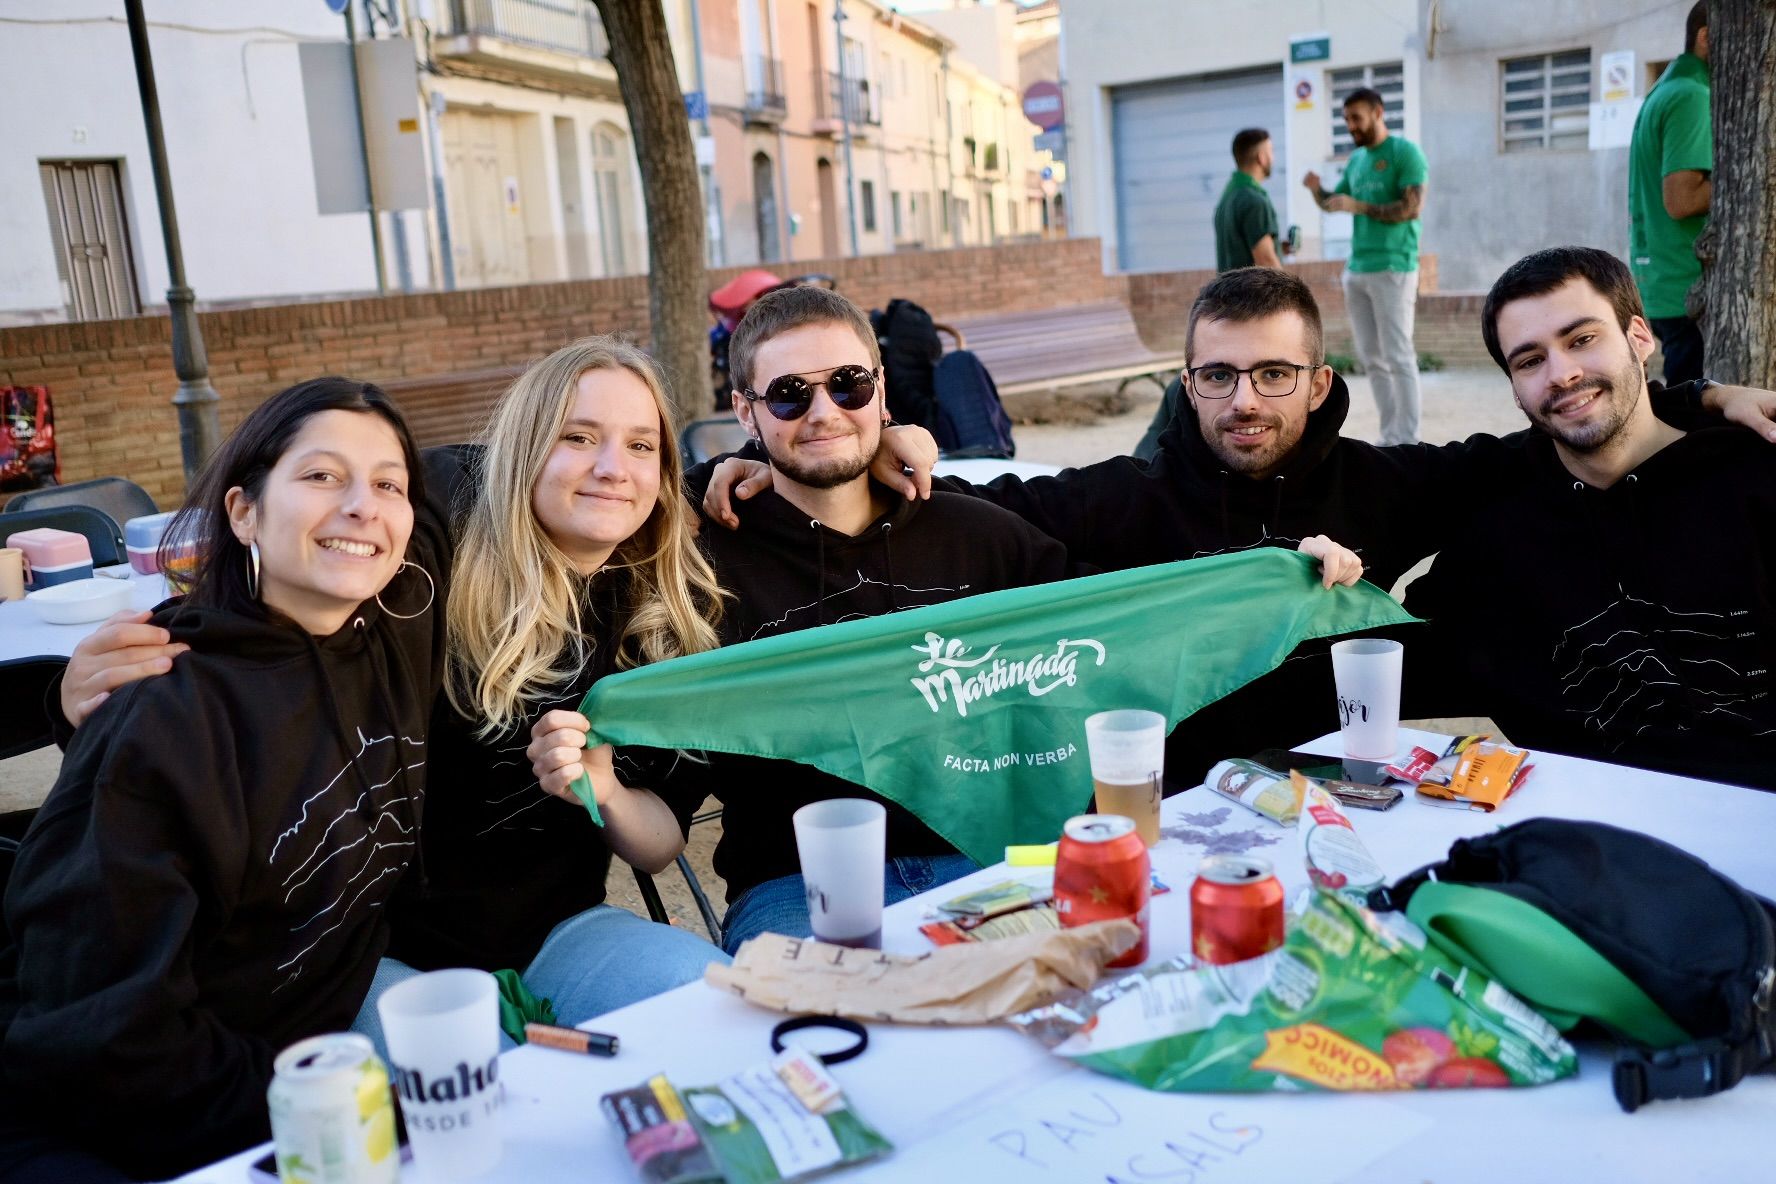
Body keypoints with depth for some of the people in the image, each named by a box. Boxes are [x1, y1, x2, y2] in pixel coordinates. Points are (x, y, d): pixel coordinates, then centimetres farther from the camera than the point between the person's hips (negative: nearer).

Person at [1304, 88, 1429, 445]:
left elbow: (1413, 208, -14)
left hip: (1393, 269, -7)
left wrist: (1358, 206, -19)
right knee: (1371, 358, 8)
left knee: (1398, 357, -6)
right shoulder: (1356, 158, 16)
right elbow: (1333, 203, 18)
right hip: (1356, 269, 7)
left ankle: (1409, 443, -2)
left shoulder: (1405, 152, -6)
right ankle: (1391, 437, 14)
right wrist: (1315, 189, -4)